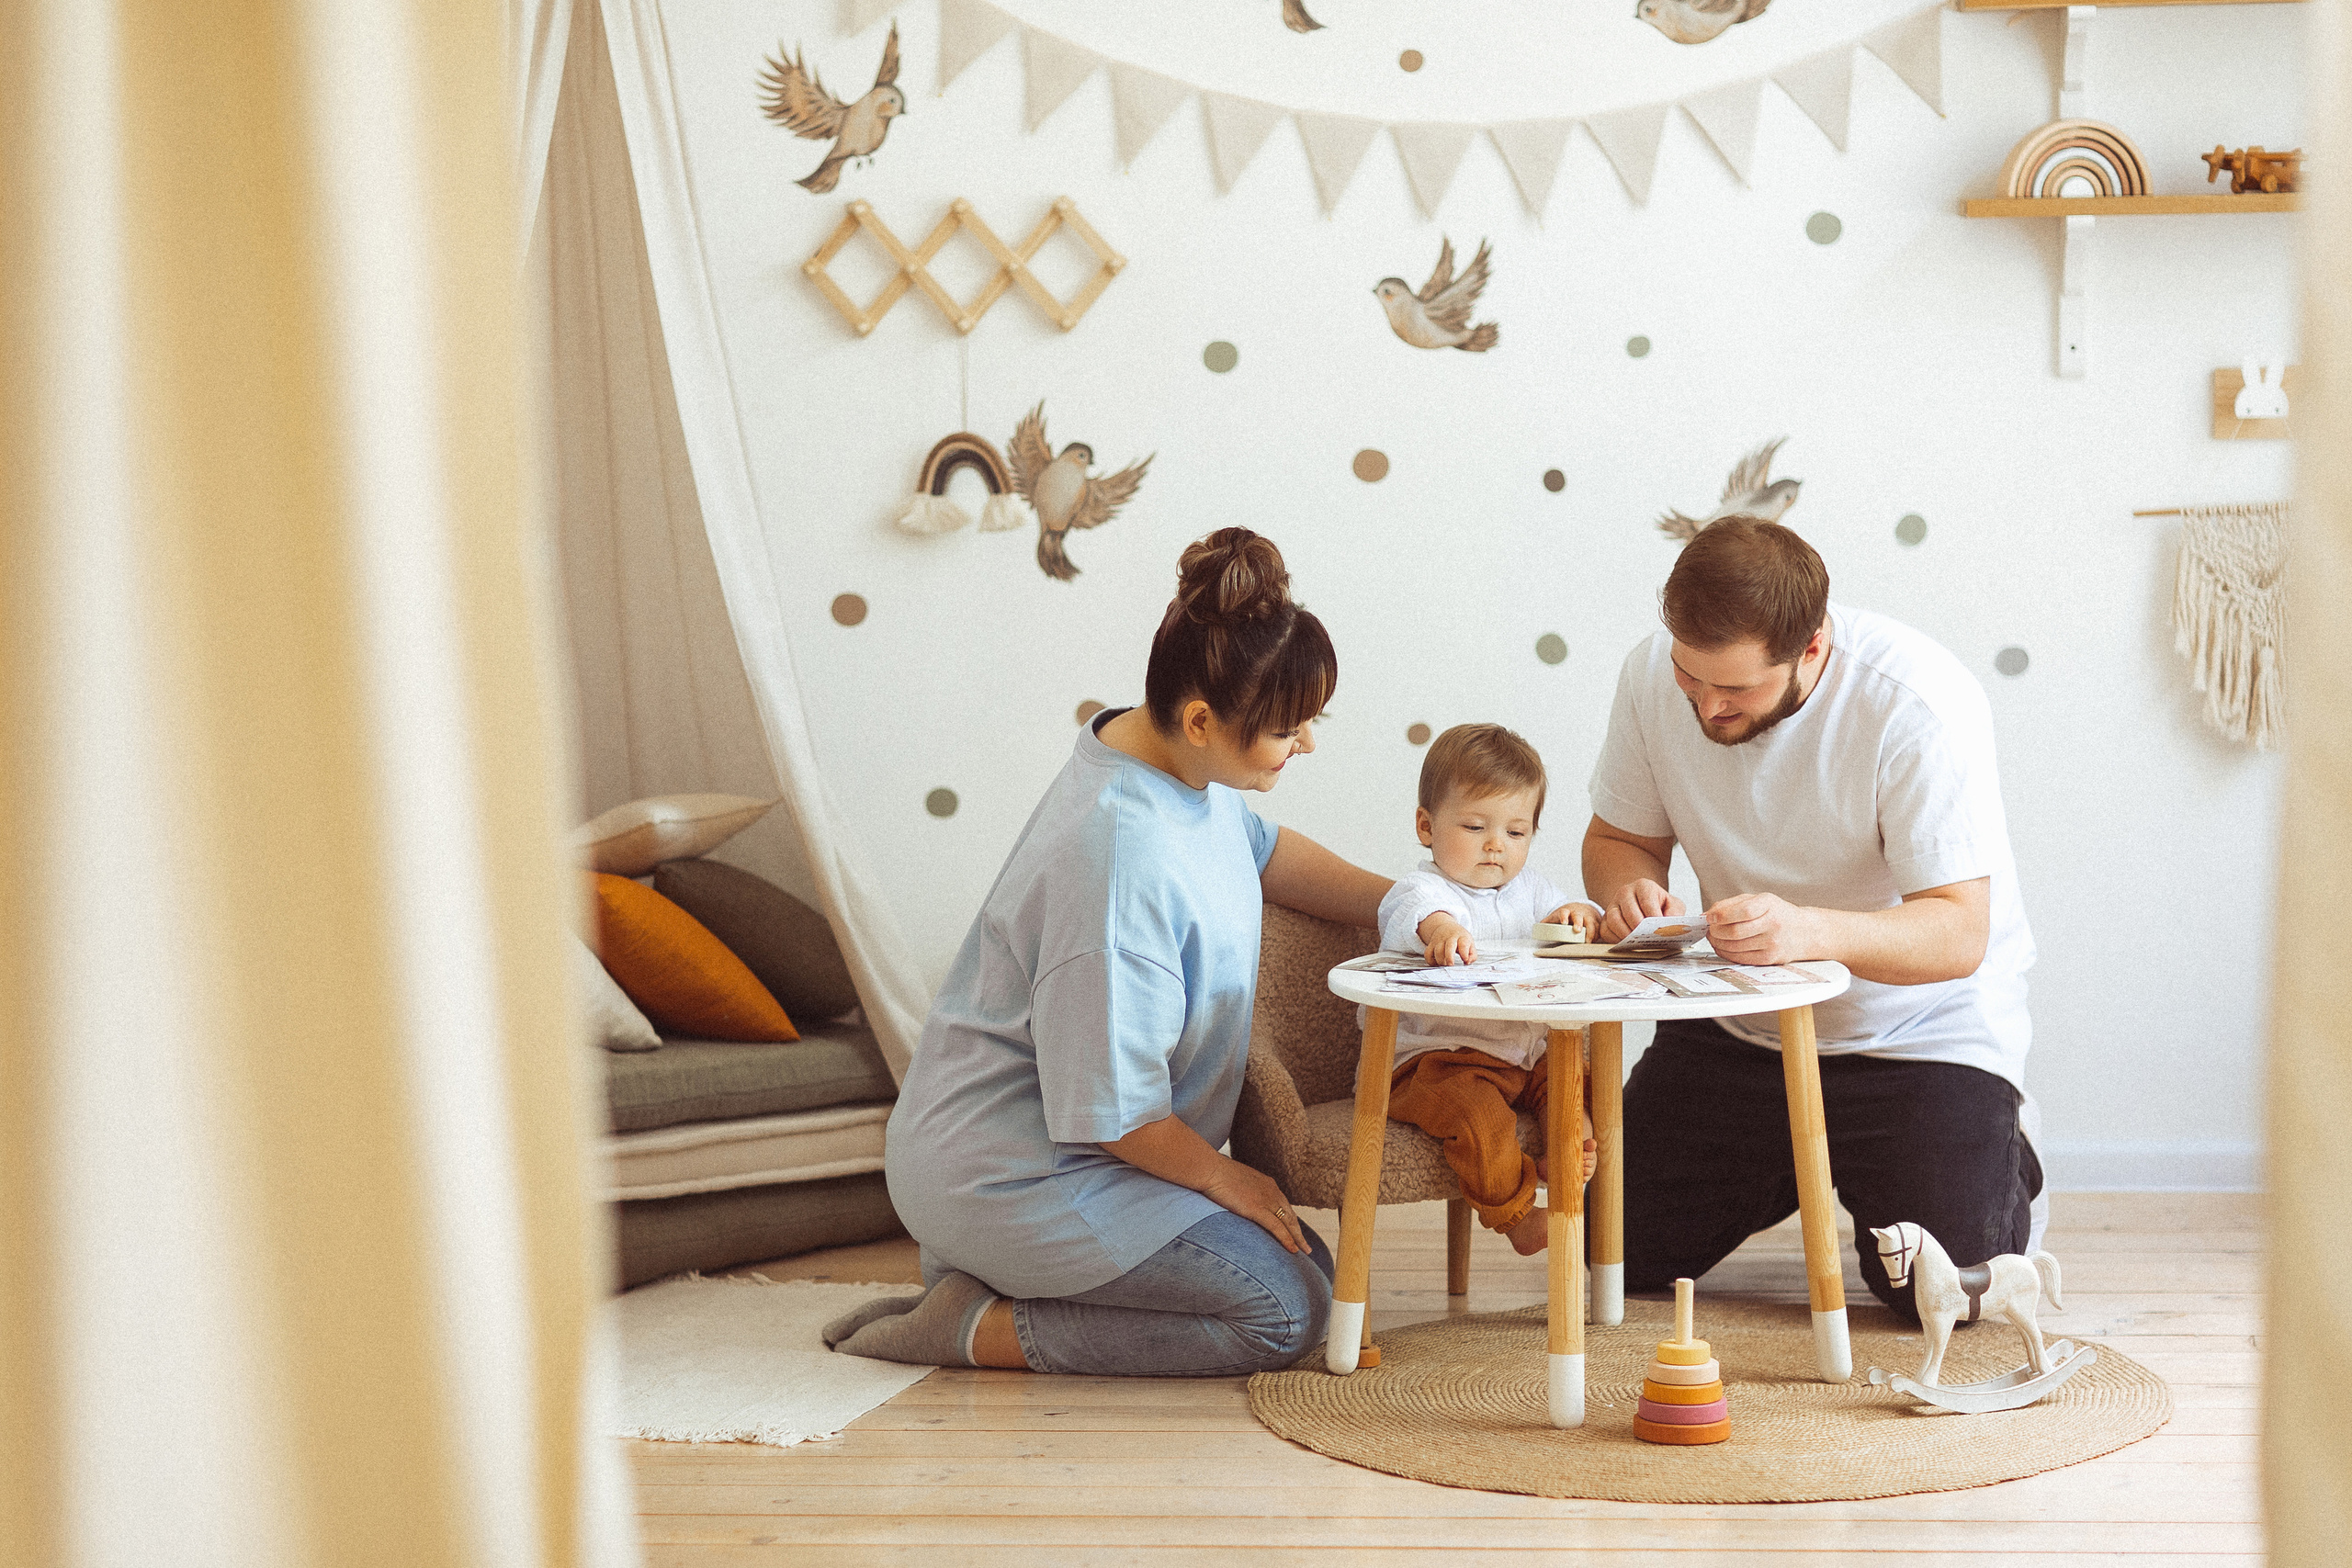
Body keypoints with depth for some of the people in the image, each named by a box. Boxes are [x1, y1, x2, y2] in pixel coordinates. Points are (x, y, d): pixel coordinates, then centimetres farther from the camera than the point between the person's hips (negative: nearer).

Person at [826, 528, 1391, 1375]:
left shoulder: (1176, 761, -1)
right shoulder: (1121, 857, -31)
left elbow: (1259, 847, 24)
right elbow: (1108, 1106, -26)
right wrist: (1221, 1177, -9)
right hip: (1009, 1173, -10)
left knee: (1308, 1261, 11)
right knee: (1288, 1310, -11)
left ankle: (983, 1270, 11)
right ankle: (977, 1327, -6)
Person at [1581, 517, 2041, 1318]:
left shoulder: (1919, 702, -28)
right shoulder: (1653, 674, -13)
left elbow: (1958, 935, -30)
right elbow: (1619, 837, 3)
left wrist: (1806, 930, -49)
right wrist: (1629, 889, -23)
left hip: (1921, 1030, -5)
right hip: (1735, 1025, 5)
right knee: (1618, 1254, 0)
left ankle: (1997, 1167, 18)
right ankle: (1802, 1170, 29)